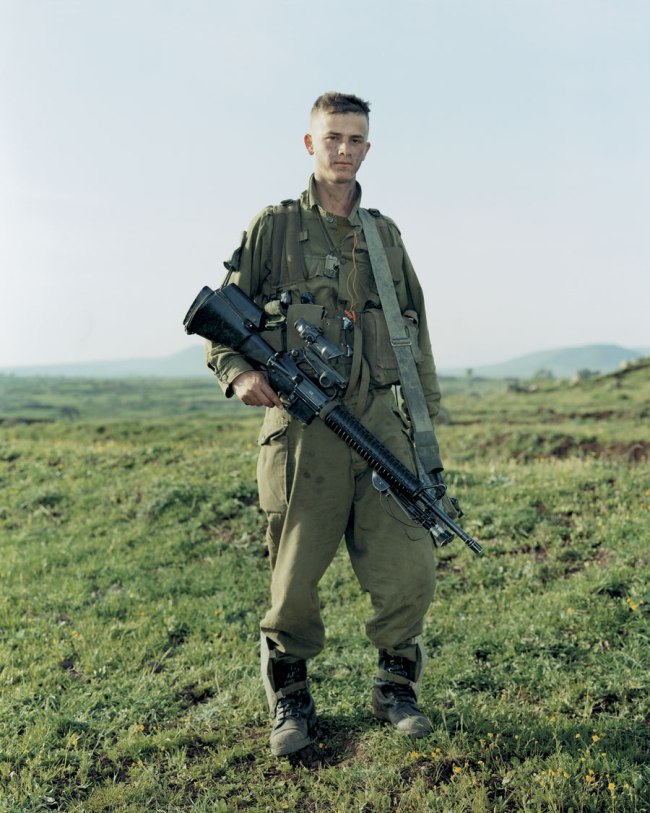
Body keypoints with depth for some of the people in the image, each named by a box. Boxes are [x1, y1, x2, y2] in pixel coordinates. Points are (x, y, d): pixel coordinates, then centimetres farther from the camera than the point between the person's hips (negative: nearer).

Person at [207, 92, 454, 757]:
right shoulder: (275, 226, 7)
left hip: (380, 422, 3)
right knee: (294, 581, 2)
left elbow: (416, 335, 20)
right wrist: (238, 373, -13)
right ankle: (290, 701, 26)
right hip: (301, 425, -3)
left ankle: (395, 686, 23)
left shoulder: (385, 235, 18)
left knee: (411, 570, -2)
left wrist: (428, 422, 15)